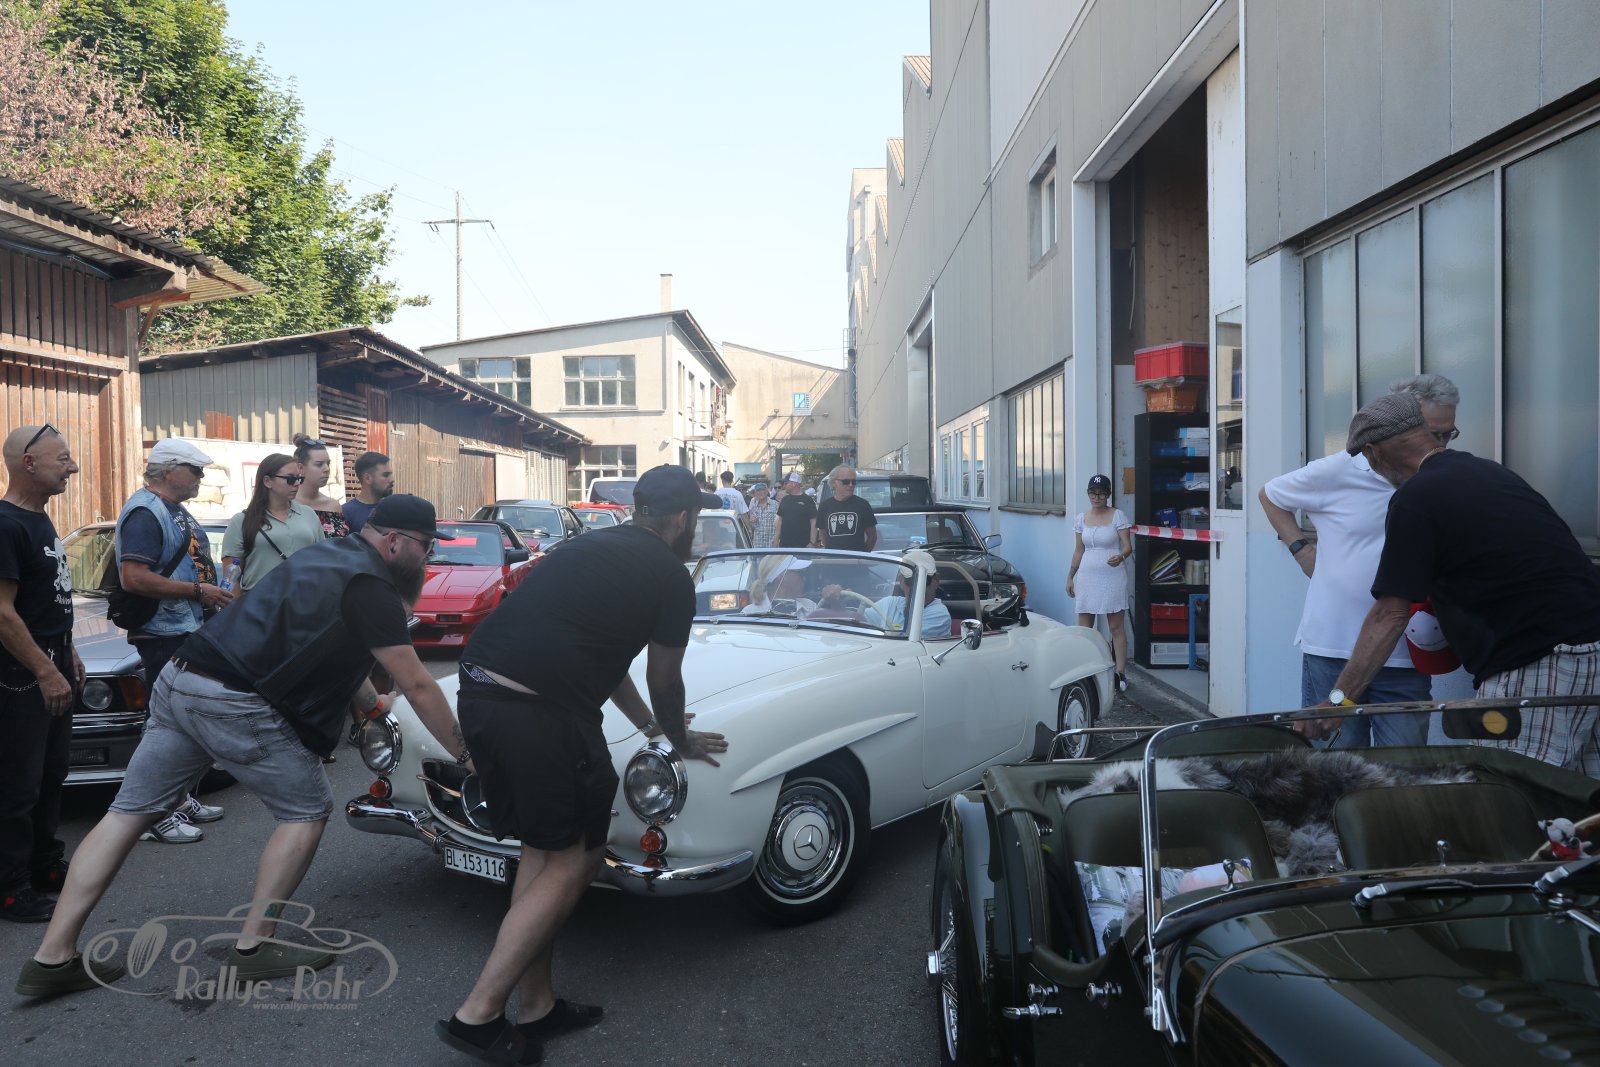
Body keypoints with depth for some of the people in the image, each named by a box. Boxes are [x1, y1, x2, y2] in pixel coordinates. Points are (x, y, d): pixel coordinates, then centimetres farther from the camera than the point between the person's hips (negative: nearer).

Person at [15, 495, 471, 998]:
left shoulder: (329, 556, 17)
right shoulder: (370, 586, -10)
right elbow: (417, 686, -9)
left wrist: (374, 706, 29)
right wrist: (464, 754, -1)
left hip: (177, 682, 9)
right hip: (233, 705, -9)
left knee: (128, 812, 12)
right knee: (308, 809, 6)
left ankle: (52, 958, 16)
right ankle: (253, 947, 10)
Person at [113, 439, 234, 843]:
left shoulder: (177, 512, 17)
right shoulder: (145, 512, -15)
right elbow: (134, 578, -26)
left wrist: (215, 596, 15)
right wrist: (198, 591, -22)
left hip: (191, 631, 10)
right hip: (165, 637, -10)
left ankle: (184, 800, 29)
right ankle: (157, 817, 1)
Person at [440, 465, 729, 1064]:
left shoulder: (593, 549, 22)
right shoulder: (670, 576, 0)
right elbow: (664, 682, 10)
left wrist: (649, 724, 44)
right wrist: (680, 739, 30)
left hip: (478, 693, 8)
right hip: (542, 715, -8)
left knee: (541, 850, 20)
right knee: (573, 861, 7)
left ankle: (535, 1007, 27)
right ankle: (479, 1015, 8)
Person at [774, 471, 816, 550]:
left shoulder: (807, 500, -3)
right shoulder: (785, 500, 12)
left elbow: (813, 523, -7)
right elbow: (780, 521, 16)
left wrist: (812, 543, -13)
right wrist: (776, 540, 9)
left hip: (802, 546, -5)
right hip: (784, 545, 5)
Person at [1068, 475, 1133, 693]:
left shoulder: (1118, 516, -3)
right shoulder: (1081, 518, 9)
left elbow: (1128, 545, -8)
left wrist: (1120, 556, -29)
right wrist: (1070, 576, 12)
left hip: (1112, 577, -4)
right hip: (1088, 577, 4)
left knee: (1116, 626, -1)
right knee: (1083, 627, 4)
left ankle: (1120, 672, 4)